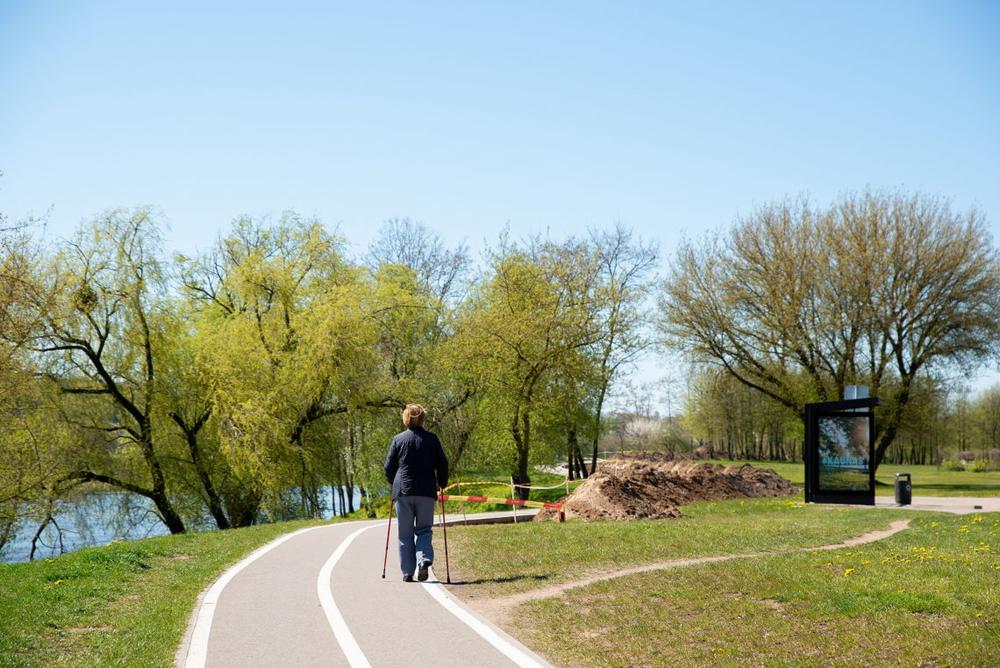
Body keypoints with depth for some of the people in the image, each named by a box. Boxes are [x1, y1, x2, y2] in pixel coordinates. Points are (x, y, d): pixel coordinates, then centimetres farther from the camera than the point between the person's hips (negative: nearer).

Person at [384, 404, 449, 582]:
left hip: (403, 491, 0)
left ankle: (408, 572, 7)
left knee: (405, 534, 8)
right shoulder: (432, 438, 2)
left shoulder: (398, 439, 3)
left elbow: (389, 467, 6)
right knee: (424, 530, 8)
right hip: (426, 492, 0)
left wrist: (395, 484, 22)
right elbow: (442, 465, 4)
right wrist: (442, 484, 18)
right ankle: (424, 561, -15)